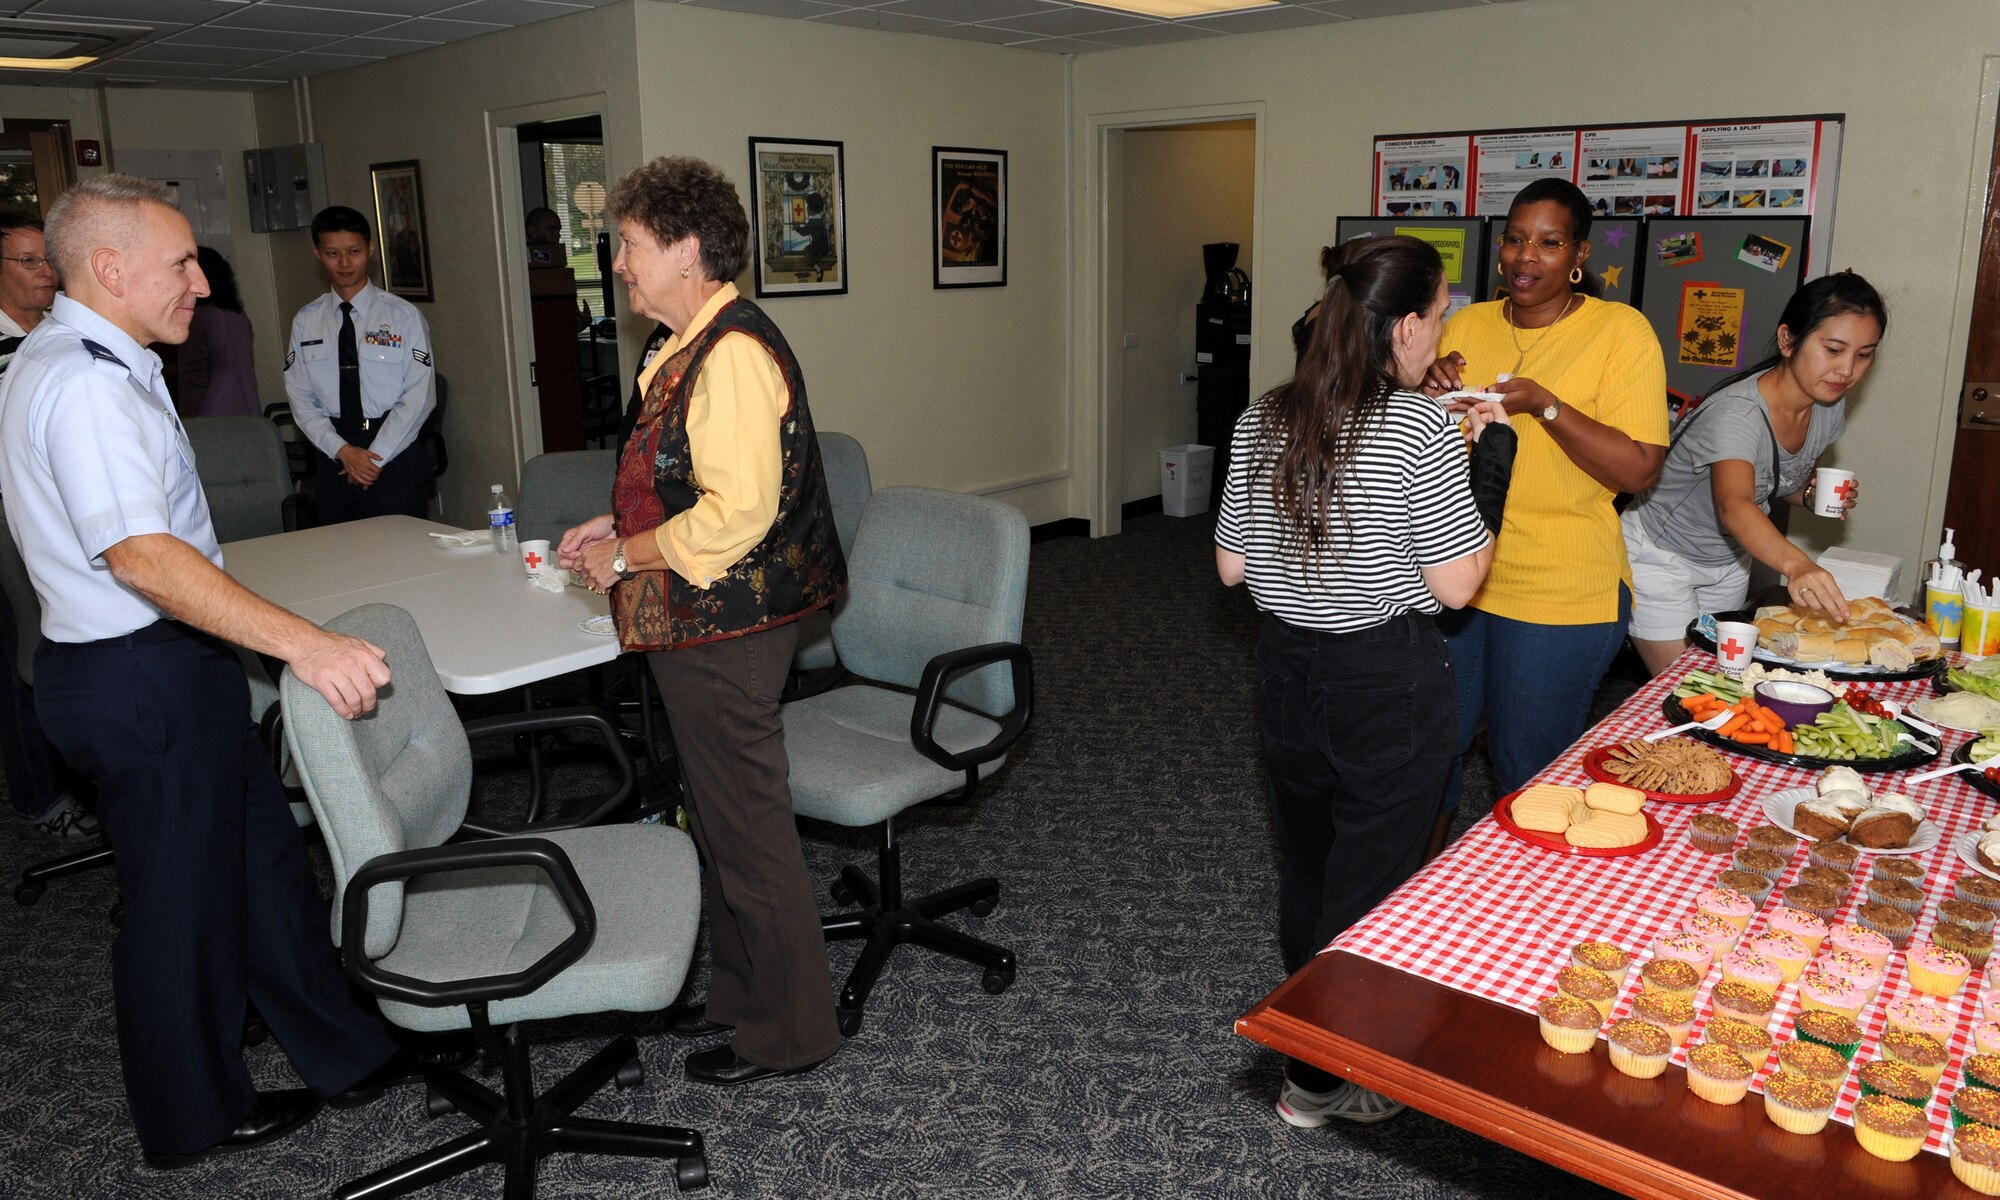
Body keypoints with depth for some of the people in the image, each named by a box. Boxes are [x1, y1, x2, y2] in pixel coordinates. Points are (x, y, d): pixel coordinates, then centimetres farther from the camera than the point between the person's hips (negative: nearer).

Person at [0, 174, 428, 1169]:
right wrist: (303, 643, -40)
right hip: (147, 683, -10)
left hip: (143, 669, 10)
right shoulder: (85, 383, -22)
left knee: (263, 858, 17)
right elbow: (141, 556, -34)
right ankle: (192, 1118, 26)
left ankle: (349, 1050, 30)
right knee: (182, 899, 6)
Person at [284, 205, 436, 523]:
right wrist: (343, 451, -10)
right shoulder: (305, 322, 8)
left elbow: (418, 397, -7)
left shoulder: (403, 315, -1)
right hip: (333, 460, 3)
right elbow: (301, 401, 5)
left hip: (395, 450, -3)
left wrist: (375, 457, -11)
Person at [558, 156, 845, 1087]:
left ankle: (786, 1031, 19)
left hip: (723, 630, -11)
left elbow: (736, 513, -27)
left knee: (748, 830, 2)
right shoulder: (697, 346, 13)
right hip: (700, 626, 11)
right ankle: (740, 991, 38)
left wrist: (628, 553, -15)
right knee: (718, 821, 21)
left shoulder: (732, 353, -21)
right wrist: (617, 525, 12)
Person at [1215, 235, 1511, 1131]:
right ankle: (1320, 1080, 23)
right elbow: (1455, 585, -14)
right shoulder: (1419, 428, -18)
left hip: (1287, 670, 6)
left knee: (1304, 868, 23)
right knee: (1370, 887, 10)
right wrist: (1492, 469, -6)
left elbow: (1231, 567, 3)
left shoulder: (1262, 420, -1)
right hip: (1387, 684, -6)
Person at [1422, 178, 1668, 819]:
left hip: (1560, 597, -4)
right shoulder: (1468, 323, 7)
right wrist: (1431, 391, -8)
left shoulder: (1621, 329, -6)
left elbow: (1639, 470, -13)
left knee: (1528, 776, 9)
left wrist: (1543, 404, -23)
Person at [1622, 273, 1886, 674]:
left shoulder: (1830, 408, -7)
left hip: (1728, 560, 8)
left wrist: (1812, 493, -11)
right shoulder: (1738, 412, -33)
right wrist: (1797, 565, -67)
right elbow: (1733, 506, -51)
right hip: (1659, 555, -7)